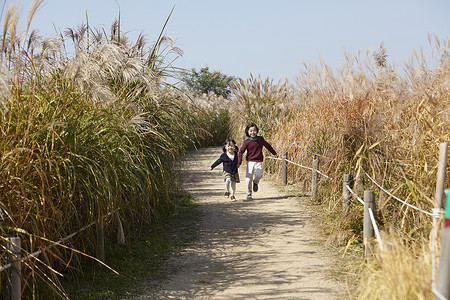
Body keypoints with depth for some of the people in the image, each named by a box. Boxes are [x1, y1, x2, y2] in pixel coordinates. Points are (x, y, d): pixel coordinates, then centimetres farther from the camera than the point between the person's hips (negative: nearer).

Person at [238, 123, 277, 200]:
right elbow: (241, 152, -6)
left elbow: (267, 146, 19)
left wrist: (274, 153, 28)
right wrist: (239, 162, -17)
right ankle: (249, 194, 13)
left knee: (259, 175, -22)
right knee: (248, 179, -7)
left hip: (259, 162, 1)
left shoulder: (260, 139, 3)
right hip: (250, 162, -1)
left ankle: (255, 182, 15)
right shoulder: (246, 142, -4)